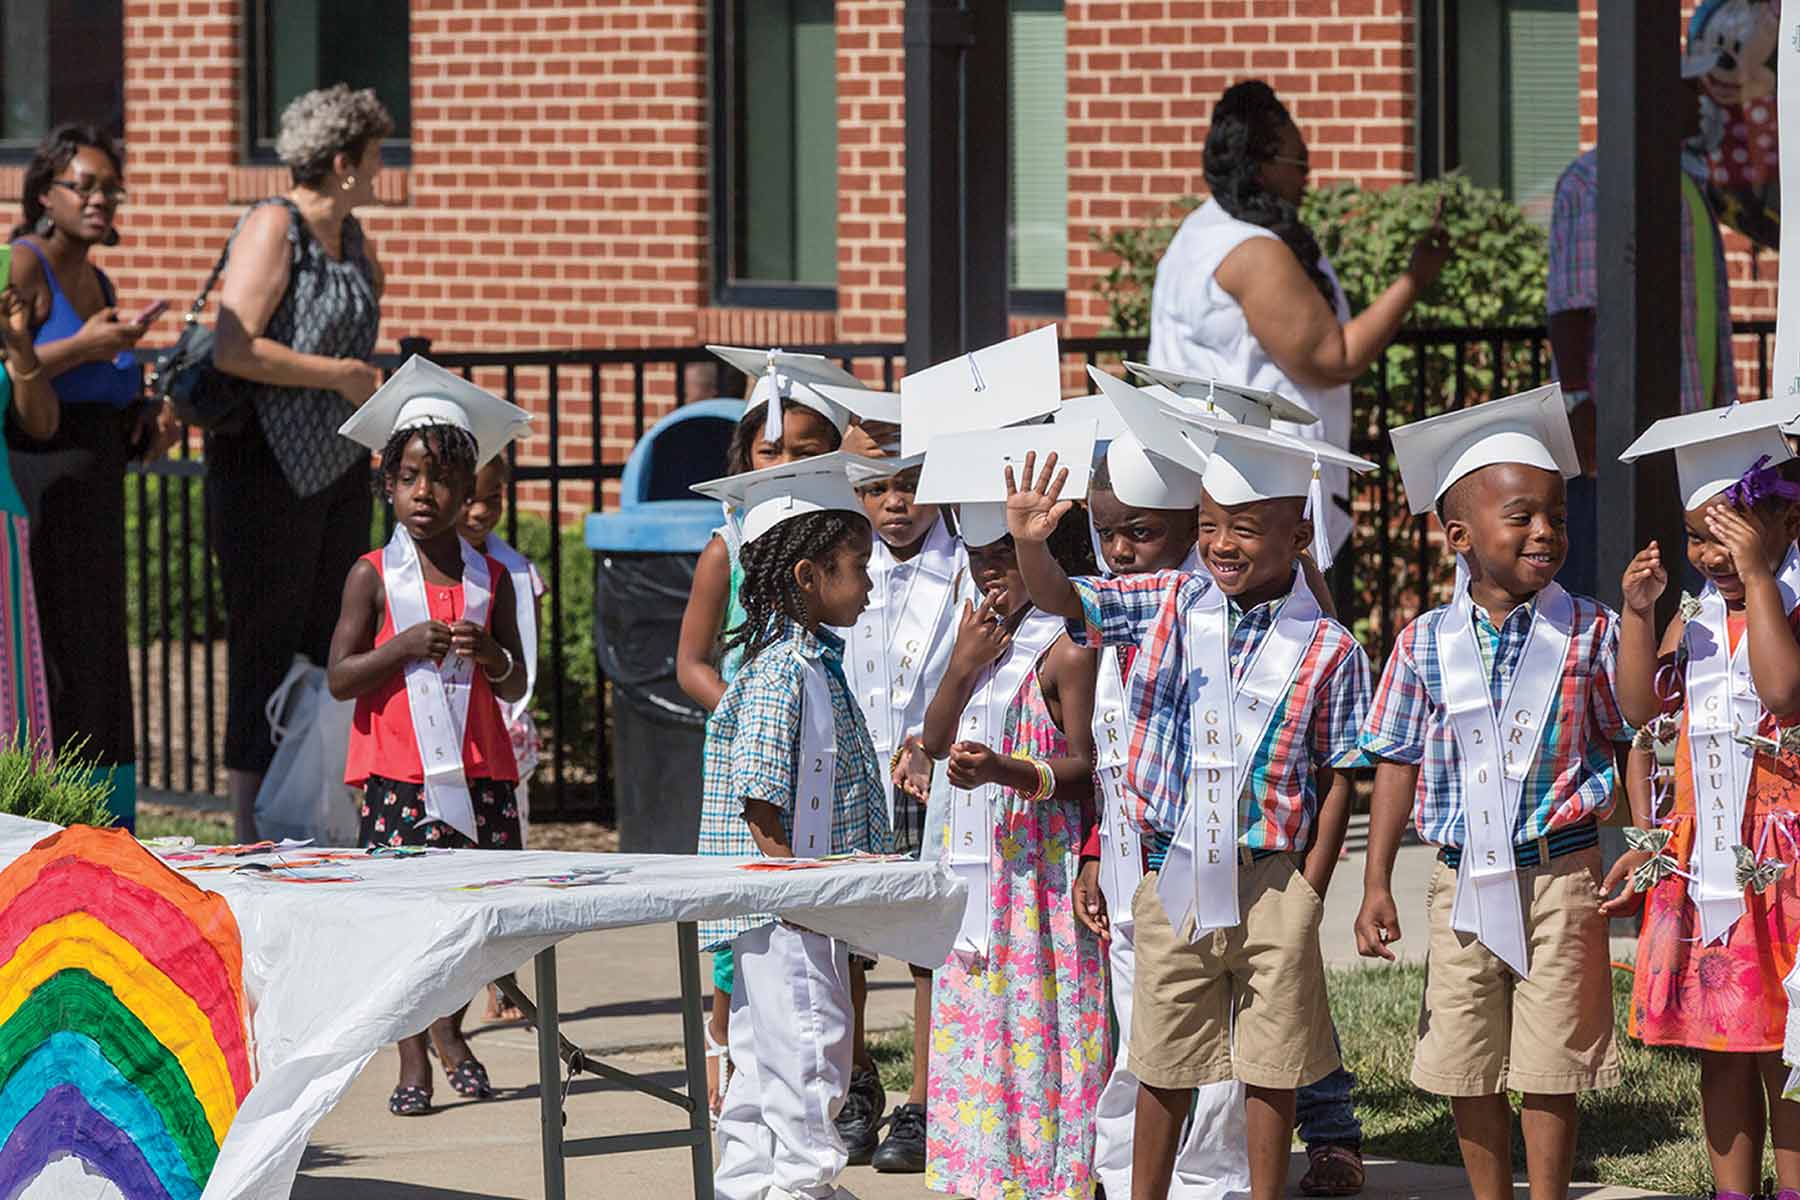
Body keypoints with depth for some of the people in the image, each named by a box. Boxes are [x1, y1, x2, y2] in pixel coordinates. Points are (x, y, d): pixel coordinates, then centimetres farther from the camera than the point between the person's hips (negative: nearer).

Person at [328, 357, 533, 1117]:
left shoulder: (491, 577, 8)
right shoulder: (373, 577, 1)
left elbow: (516, 685, 11)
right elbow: (339, 678, -4)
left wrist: (489, 652, -11)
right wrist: (407, 645, -17)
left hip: (478, 767, 3)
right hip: (398, 770, -3)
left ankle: (449, 1028, 27)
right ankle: (412, 1061, 4)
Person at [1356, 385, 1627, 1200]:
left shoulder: (1588, 633, -1)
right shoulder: (1426, 644, 2)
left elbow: (1625, 745, 5)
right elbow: (1398, 763, 5)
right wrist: (1376, 883, 2)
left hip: (1559, 878, -2)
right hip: (1462, 882, 2)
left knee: (1549, 1069, 2)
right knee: (1465, 1070, 8)